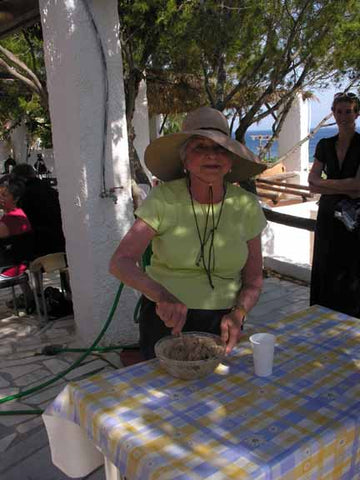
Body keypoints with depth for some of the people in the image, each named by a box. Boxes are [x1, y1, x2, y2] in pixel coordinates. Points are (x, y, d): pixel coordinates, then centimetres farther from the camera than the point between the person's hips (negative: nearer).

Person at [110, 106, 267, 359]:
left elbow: (253, 280, -1)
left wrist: (237, 315, -18)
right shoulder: (164, 198, -14)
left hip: (221, 322, 2)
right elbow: (121, 262, -20)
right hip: (165, 319, -1)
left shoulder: (246, 205, -8)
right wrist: (163, 297, -35)